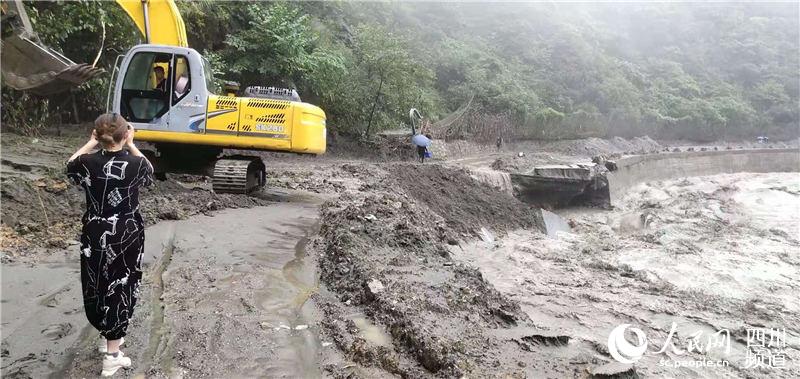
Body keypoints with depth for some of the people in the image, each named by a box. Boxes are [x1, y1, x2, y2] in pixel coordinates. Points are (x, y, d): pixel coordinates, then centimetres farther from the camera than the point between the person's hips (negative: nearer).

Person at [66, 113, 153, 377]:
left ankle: (107, 336, 39)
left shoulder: (88, 163, -11)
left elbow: (70, 166, 14)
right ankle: (112, 356, 12)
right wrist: (131, 145, 9)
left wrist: (91, 143, 12)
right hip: (126, 236, -2)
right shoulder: (135, 164, -16)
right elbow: (149, 172, 10)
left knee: (96, 286, 20)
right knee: (119, 289, 8)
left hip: (95, 236, 2)